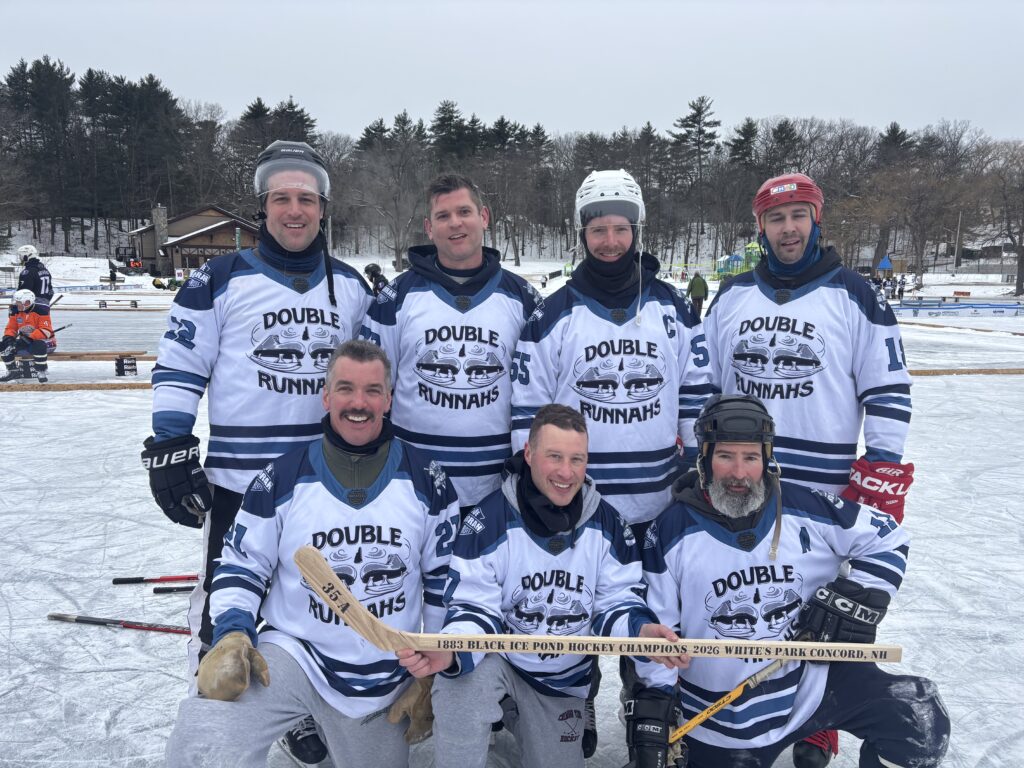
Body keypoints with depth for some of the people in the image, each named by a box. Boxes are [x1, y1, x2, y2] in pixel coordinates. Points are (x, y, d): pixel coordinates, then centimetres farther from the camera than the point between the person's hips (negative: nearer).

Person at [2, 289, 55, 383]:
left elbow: (46, 331, -27)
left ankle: (41, 372, -22)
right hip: (26, 342, 7)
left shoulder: (41, 310, -19)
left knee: (38, 346, -41)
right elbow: (11, 328, 7)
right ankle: (13, 371, 7)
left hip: (44, 341, -7)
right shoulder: (16, 311, 2)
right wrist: (8, 337, -15)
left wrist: (29, 336, -34)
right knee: (5, 346, -8)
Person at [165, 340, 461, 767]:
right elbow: (240, 565, 3)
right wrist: (231, 636, -13)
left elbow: (444, 576, 3)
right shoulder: (282, 478, -6)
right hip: (292, 654, -2)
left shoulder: (425, 480, -4)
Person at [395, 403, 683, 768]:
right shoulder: (488, 520, -20)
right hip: (498, 662, -4)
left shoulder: (607, 523, -9)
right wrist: (448, 650, -42)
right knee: (459, 679, -37)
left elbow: (617, 602, -6)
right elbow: (475, 607, -20)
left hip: (563, 682, 4)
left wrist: (642, 630, -30)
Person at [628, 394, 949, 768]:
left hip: (814, 678, 1)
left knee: (920, 720, -13)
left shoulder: (804, 508, -10)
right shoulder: (671, 532, -12)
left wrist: (856, 598, -9)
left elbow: (886, 537, 3)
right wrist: (653, 700, -9)